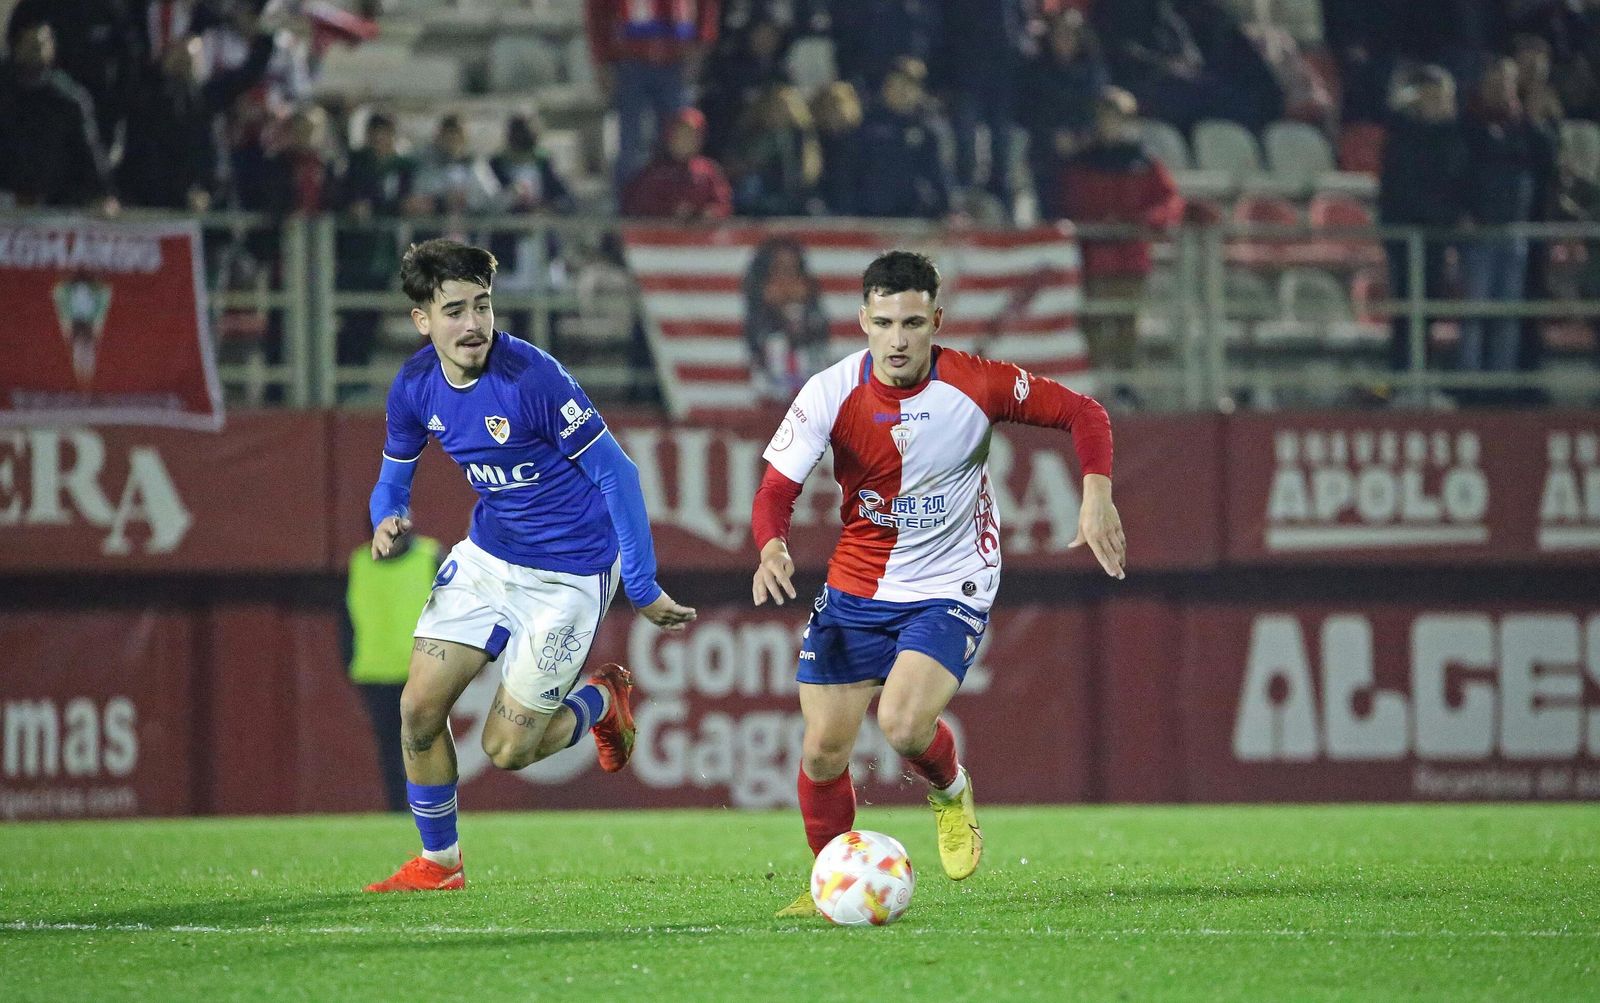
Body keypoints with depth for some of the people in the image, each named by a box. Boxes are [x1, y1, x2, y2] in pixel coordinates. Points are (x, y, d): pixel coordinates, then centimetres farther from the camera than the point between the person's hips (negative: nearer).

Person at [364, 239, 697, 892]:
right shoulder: (415, 386, -7)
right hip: (486, 558, 6)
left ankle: (602, 701, 27)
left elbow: (614, 472, -20)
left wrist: (644, 589, -19)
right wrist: (387, 519, -15)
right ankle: (437, 863, 18)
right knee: (419, 709, -3)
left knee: (507, 749, -5)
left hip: (569, 574, -6)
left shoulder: (532, 377, -26)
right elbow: (395, 475, 10)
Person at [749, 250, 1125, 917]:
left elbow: (1082, 414, -3)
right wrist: (772, 548, -33)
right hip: (855, 590, 3)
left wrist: (1097, 498, -19)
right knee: (823, 751, -2)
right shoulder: (831, 393, -12)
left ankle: (951, 790, 11)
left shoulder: (977, 385, -15)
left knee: (903, 725, -25)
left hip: (951, 592, -3)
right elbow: (776, 489, -11)